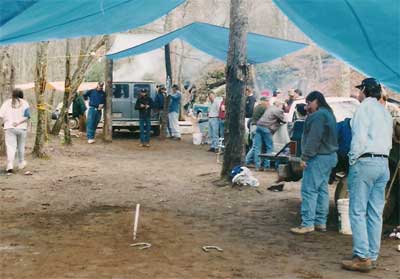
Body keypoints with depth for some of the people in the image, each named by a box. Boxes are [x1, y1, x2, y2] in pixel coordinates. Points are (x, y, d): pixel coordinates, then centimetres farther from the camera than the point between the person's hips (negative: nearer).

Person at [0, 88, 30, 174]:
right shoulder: (24, 103, 2)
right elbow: (27, 116, -11)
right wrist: (19, 122, -14)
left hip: (9, 128, 0)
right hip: (21, 128, 1)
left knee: (11, 147, -5)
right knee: (21, 146, 17)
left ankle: (10, 166, -20)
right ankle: (21, 163, 32)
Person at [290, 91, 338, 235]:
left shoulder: (318, 115, -16)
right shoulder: (328, 114, 19)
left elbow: (314, 139, -22)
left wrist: (305, 156, -19)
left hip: (318, 158, -11)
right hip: (329, 156, 11)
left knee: (309, 190, -9)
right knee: (322, 189, 12)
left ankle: (307, 224, -9)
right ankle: (321, 222, 17)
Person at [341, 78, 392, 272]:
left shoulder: (365, 107, -5)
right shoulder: (384, 111, 20)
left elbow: (360, 136, -14)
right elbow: (388, 141, 16)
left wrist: (353, 159, -5)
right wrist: (382, 157, 14)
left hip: (365, 162, -8)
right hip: (383, 163, 8)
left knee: (358, 211, -6)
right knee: (375, 213, 8)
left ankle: (362, 257, -9)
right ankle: (372, 256, 11)